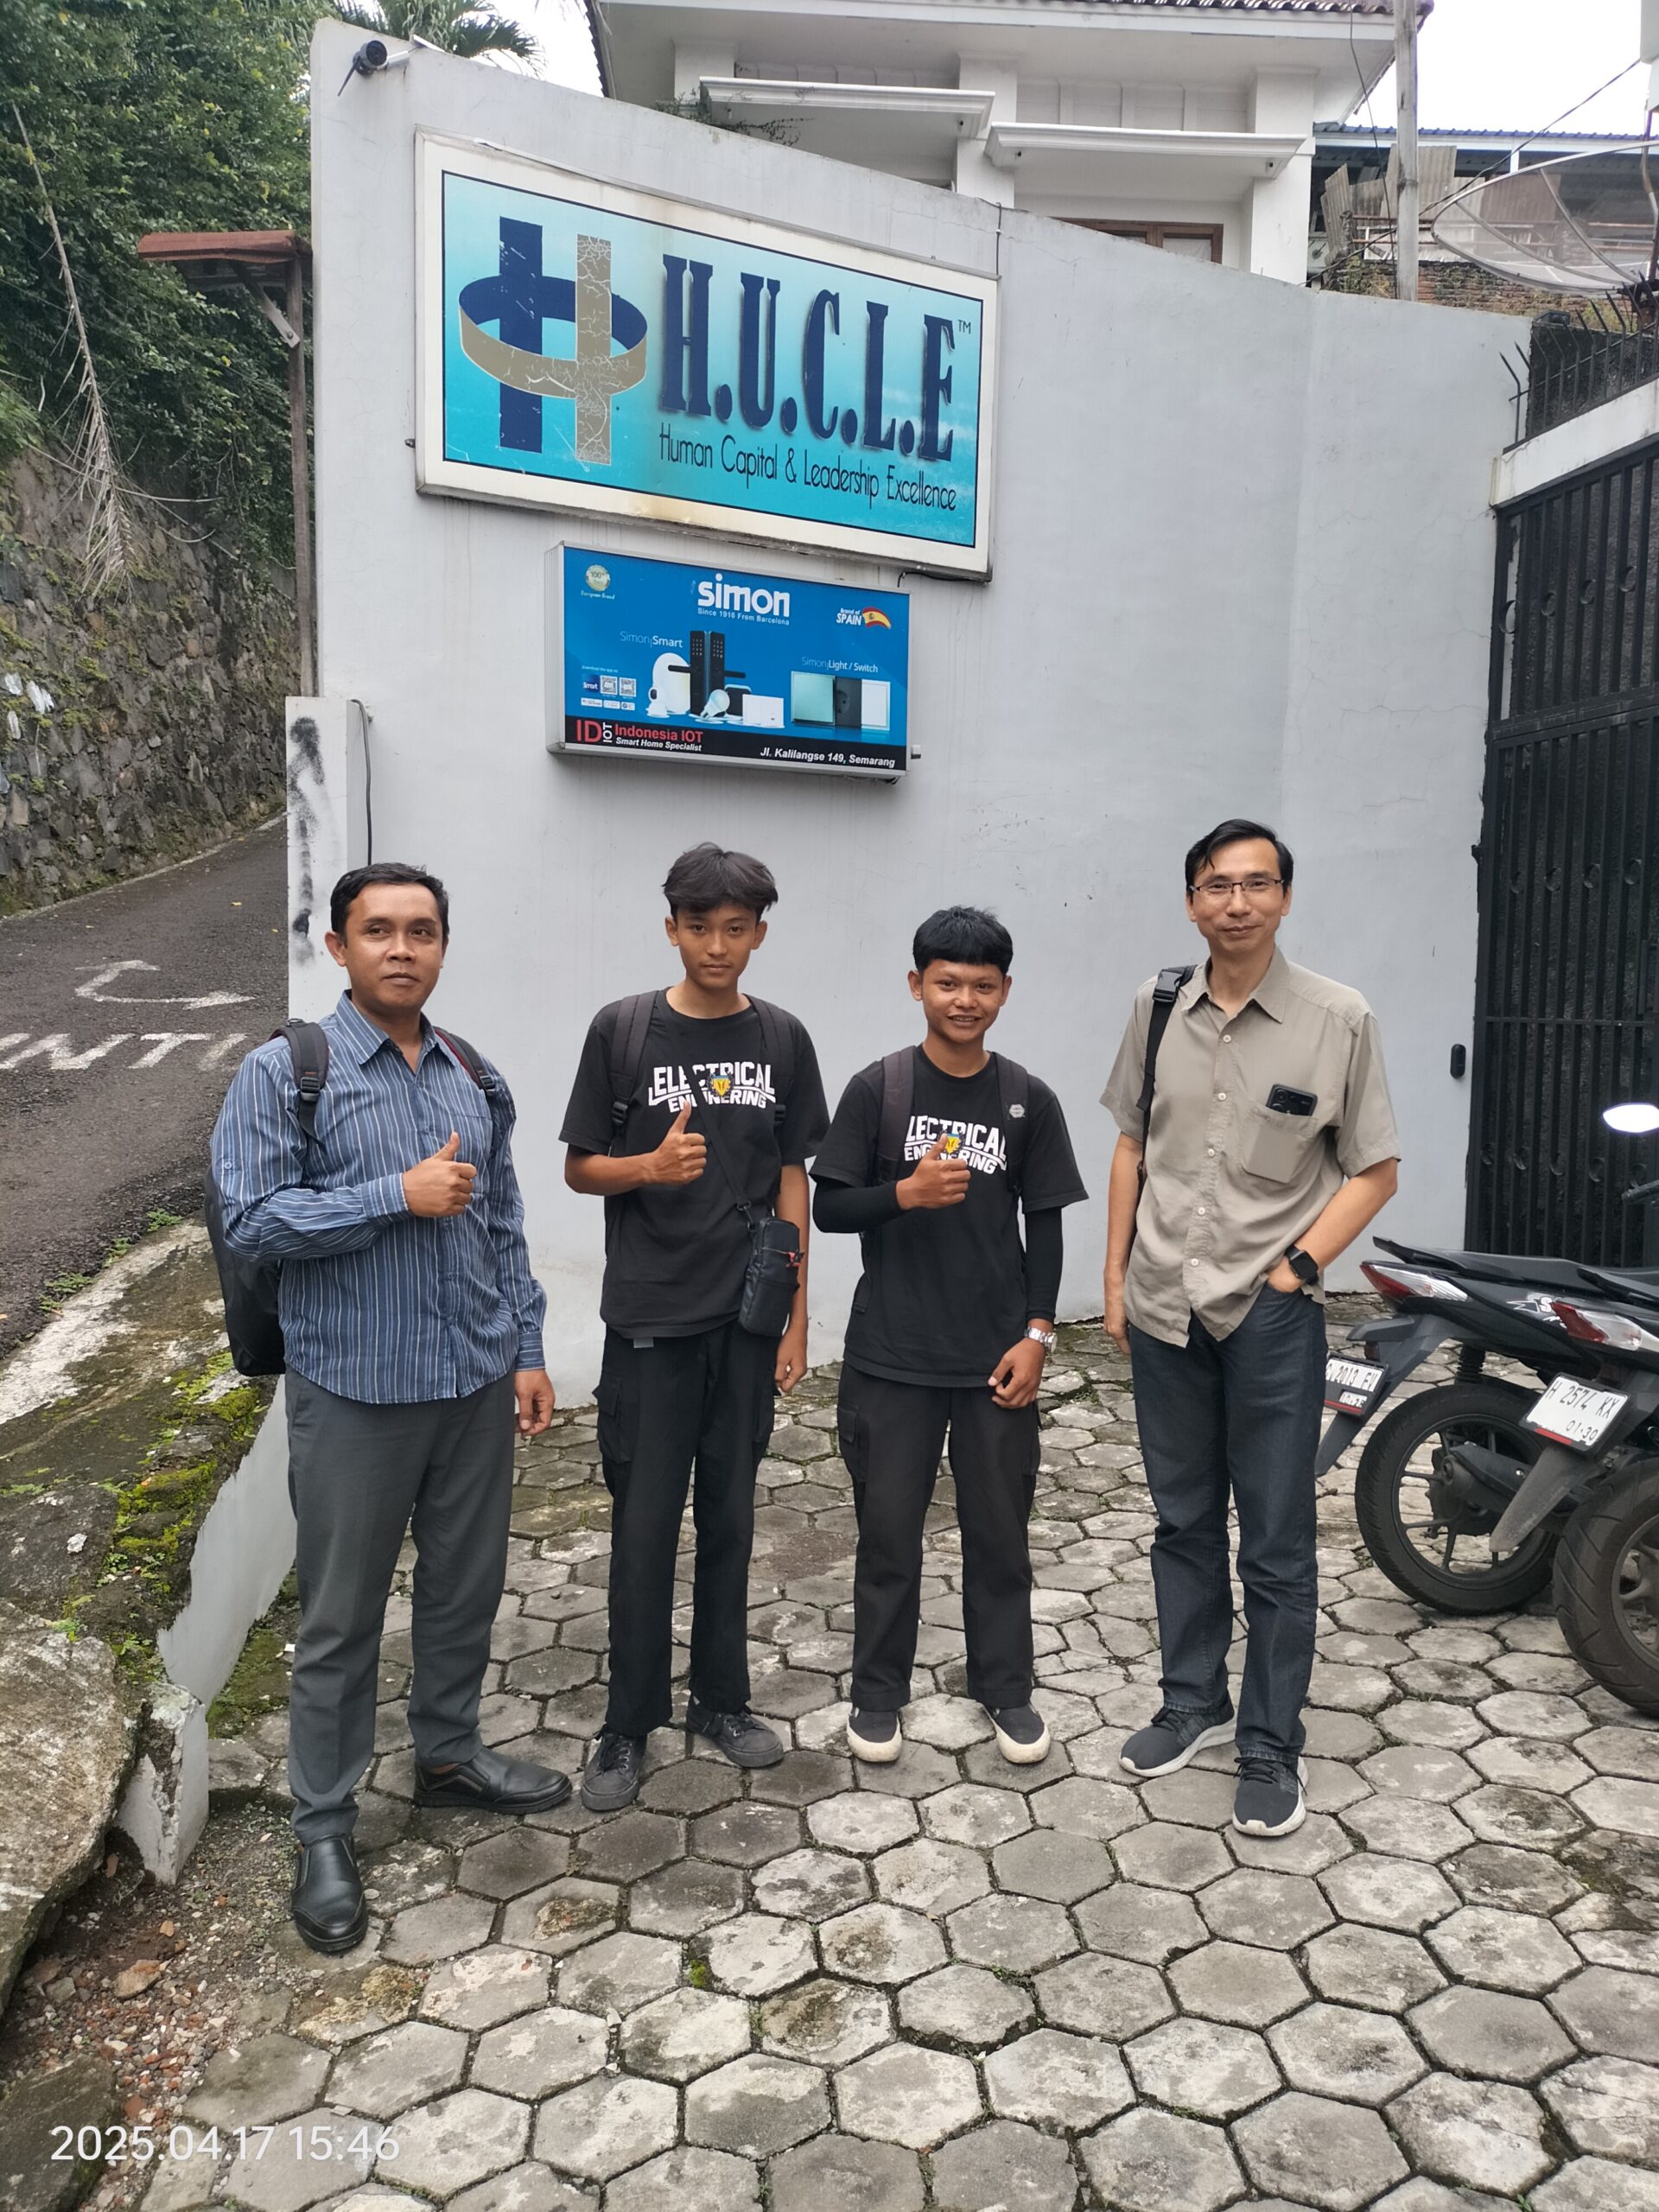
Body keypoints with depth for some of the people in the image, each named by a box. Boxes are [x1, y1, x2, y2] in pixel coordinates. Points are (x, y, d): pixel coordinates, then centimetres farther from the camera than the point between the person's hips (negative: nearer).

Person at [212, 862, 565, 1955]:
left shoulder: (477, 1078, 7)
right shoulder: (284, 1073, -7)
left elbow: (505, 1226, 10)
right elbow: (252, 1217, -14)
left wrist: (527, 1352, 8)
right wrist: (400, 1196, -19)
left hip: (477, 1383, 5)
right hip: (356, 1392, -4)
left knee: (468, 1586, 18)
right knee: (342, 1618, 7)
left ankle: (449, 1753, 40)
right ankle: (325, 1830, 24)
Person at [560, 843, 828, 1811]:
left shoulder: (781, 1039, 3)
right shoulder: (624, 1030, -4)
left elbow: (790, 1181, 7)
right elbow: (580, 1167, 0)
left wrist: (796, 1316, 4)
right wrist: (650, 1166, -21)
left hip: (746, 1316, 2)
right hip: (650, 1318, -2)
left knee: (729, 1515, 13)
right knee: (645, 1525, 3)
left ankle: (723, 1698, 29)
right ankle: (629, 1724, 20)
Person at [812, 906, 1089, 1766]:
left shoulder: (1028, 1100, 1)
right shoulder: (878, 1089, -4)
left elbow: (1045, 1222, 5)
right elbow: (827, 1208, -4)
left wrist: (1037, 1332, -1)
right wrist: (906, 1192, -21)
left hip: (995, 1356, 2)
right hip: (891, 1355, -1)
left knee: (999, 1527, 11)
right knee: (888, 1529, 8)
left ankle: (1004, 1686, 30)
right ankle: (878, 1690, 26)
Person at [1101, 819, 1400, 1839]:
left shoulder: (1339, 1018, -8)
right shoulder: (1159, 1006, 3)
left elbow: (1375, 1170, -3)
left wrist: (1297, 1266, -11)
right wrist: (1115, 1276, 7)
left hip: (1272, 1313, -3)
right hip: (1164, 1306, 4)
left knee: (1277, 1542, 5)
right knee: (1184, 1522, 17)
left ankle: (1272, 1746, 21)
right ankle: (1195, 1701, 34)